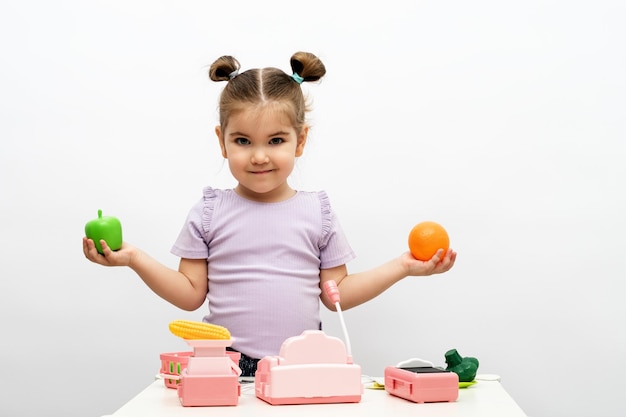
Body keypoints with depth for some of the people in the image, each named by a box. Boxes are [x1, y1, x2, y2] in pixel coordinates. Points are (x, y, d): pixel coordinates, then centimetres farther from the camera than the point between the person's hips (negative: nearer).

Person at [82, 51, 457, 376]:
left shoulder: (317, 212, 6)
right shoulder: (209, 214, 4)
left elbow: (336, 294, 8)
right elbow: (191, 294, 6)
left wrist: (403, 267, 2)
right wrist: (134, 258, -4)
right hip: (227, 365, -1)